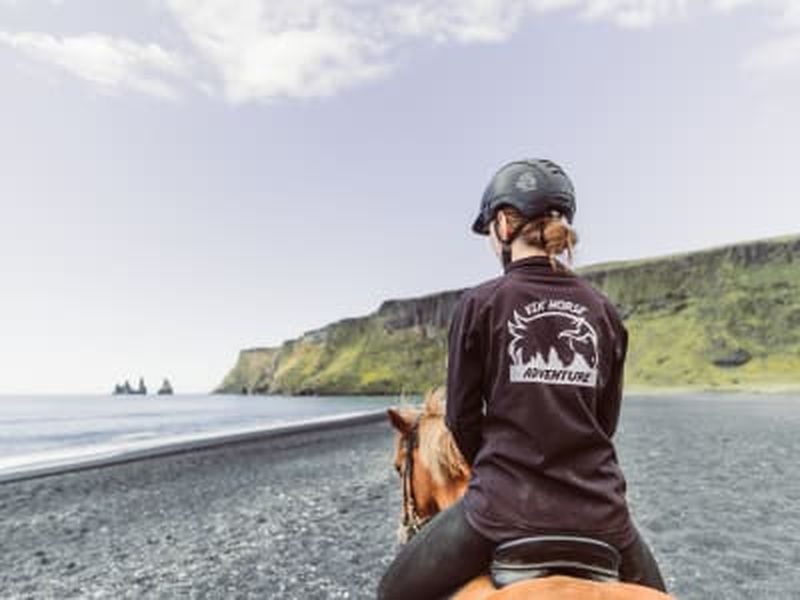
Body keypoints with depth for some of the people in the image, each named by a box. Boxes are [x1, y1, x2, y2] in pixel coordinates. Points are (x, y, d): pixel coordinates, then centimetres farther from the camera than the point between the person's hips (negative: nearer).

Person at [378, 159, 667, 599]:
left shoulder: (480, 304, -8)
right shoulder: (604, 311, 4)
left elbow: (462, 418, -2)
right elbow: (607, 419, 9)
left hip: (506, 508, -3)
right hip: (599, 508, 4)